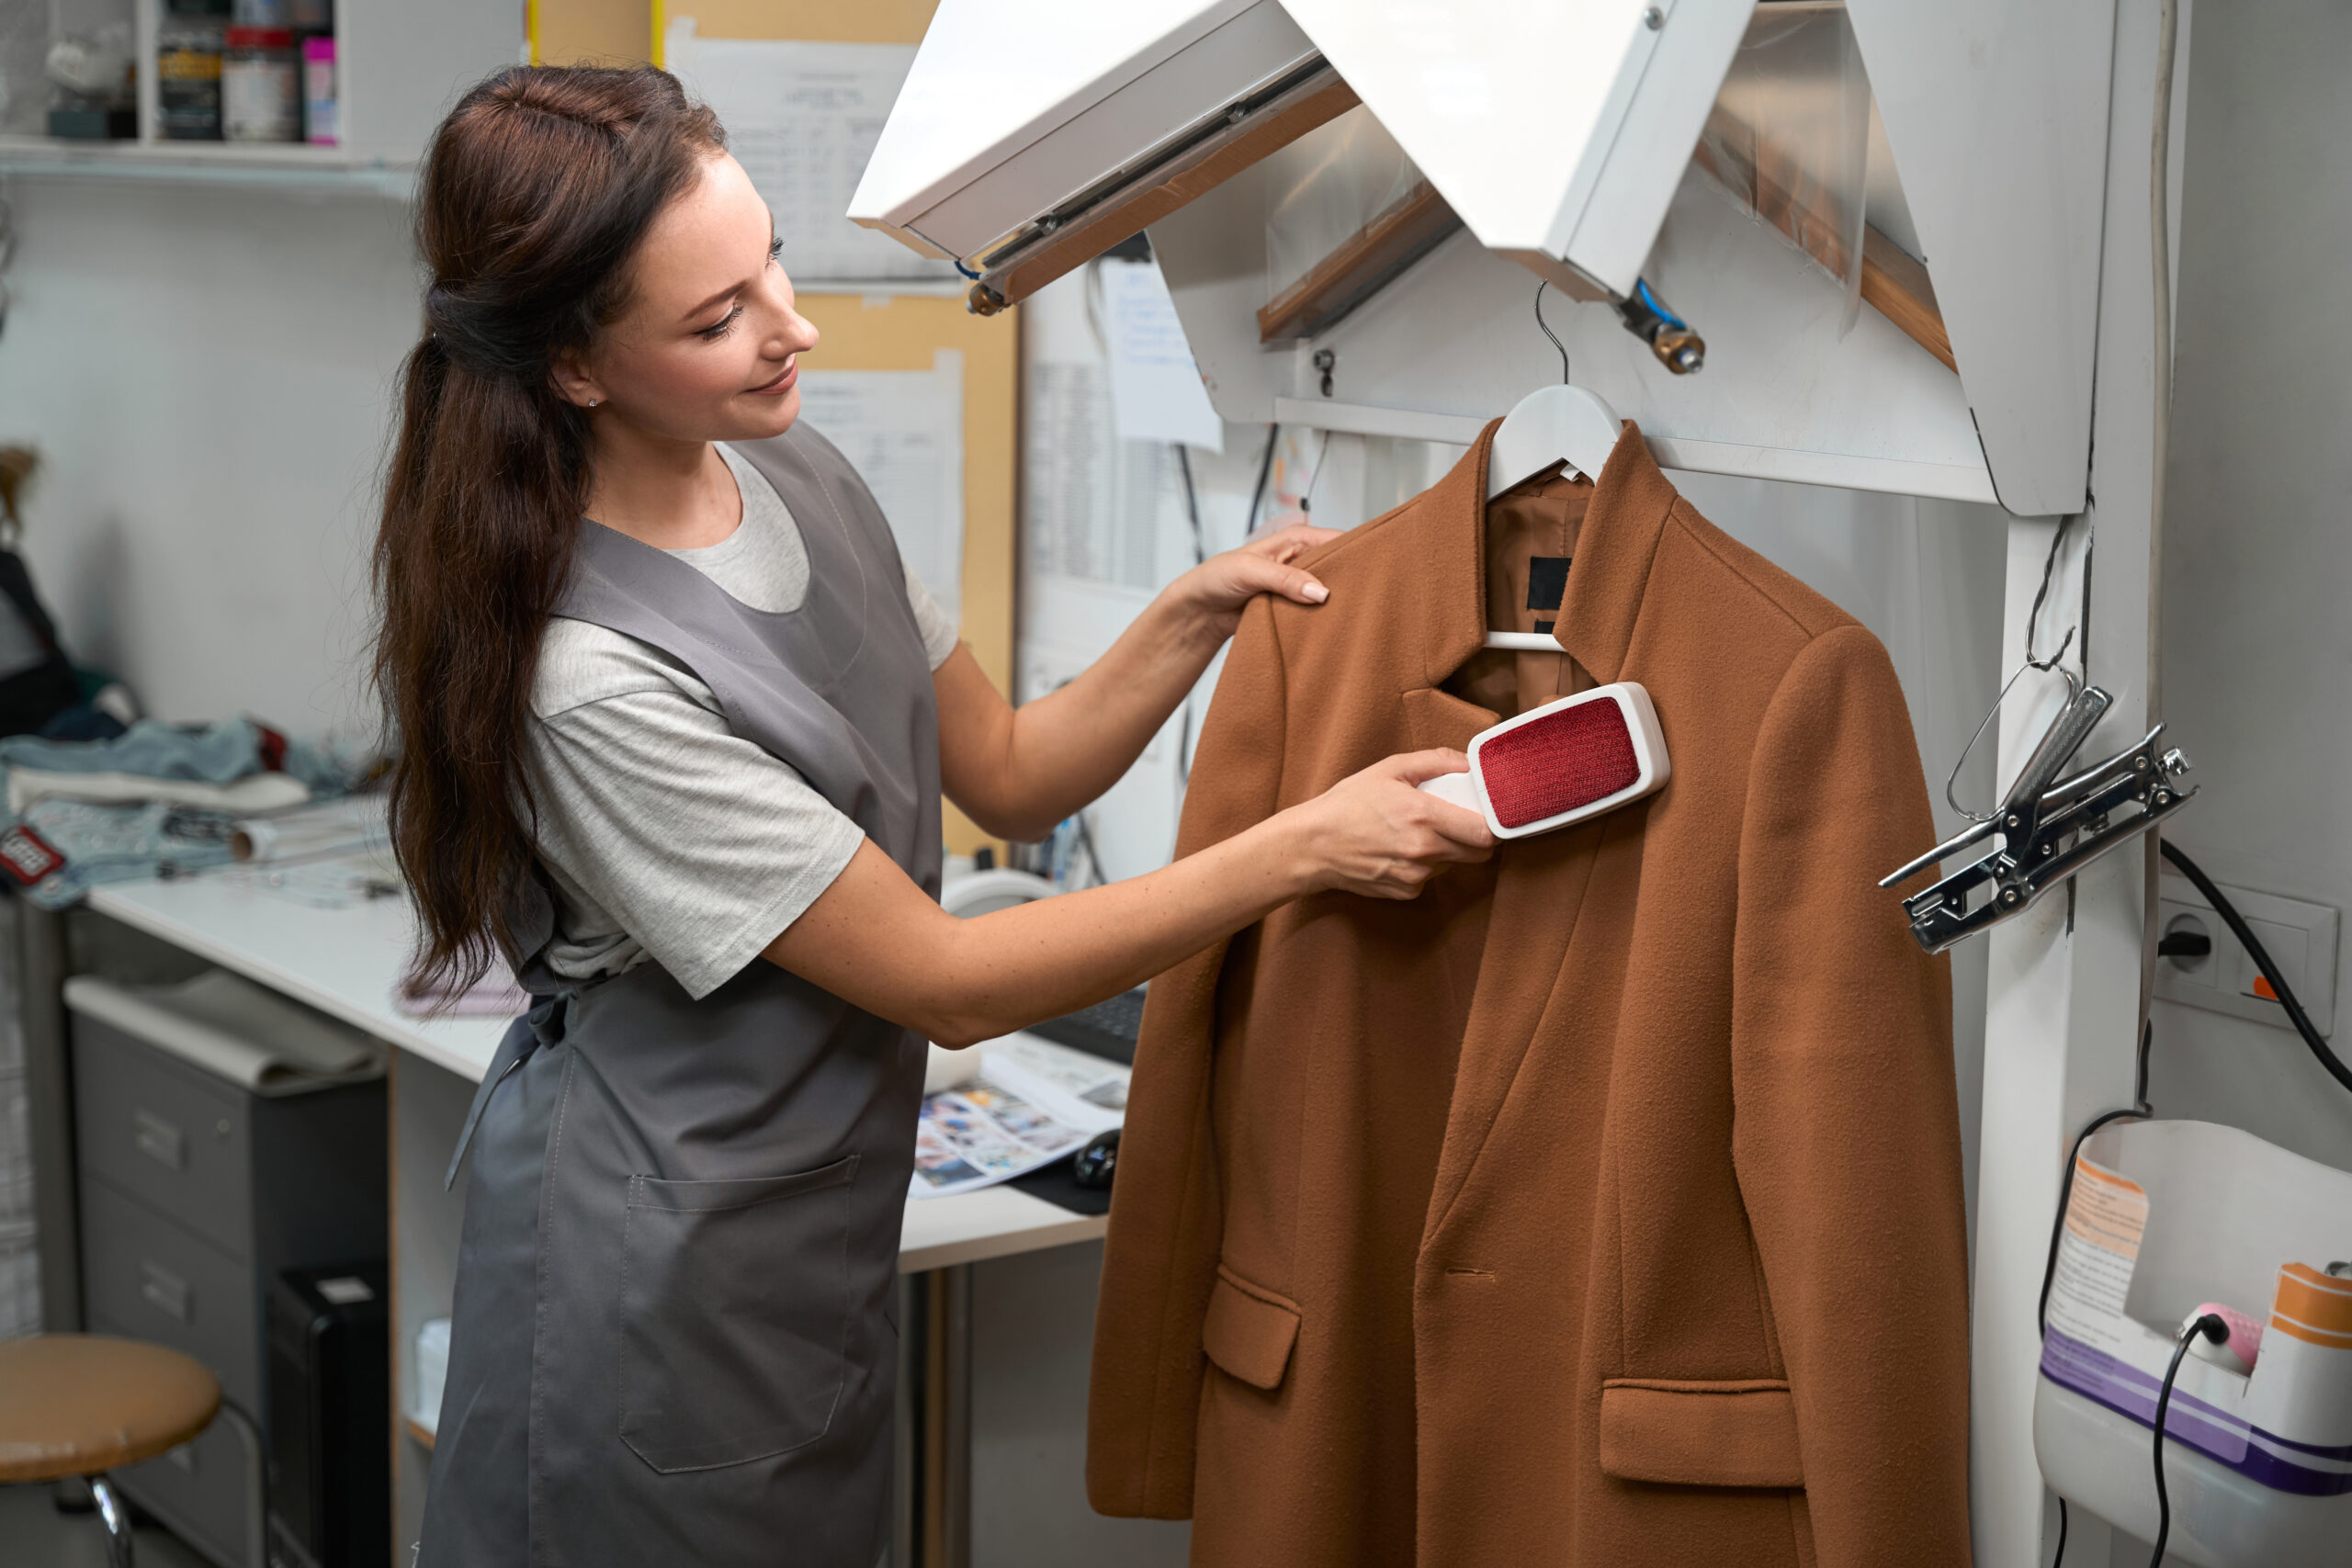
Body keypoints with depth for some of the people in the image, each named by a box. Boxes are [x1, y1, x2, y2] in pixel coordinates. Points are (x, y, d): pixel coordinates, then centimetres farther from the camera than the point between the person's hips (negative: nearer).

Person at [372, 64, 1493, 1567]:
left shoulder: (801, 474, -2)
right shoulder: (587, 672, -28)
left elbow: (1007, 773, 10)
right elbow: (948, 982, -21)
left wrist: (1195, 616, -7)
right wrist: (1303, 849, -20)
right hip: (662, 1276, -8)